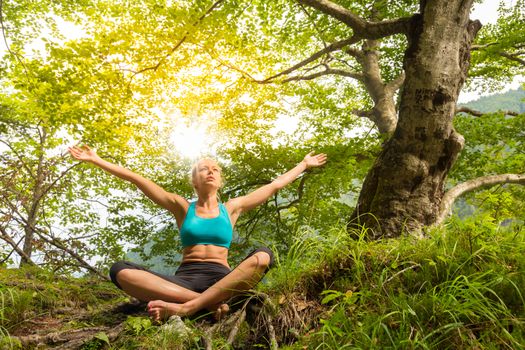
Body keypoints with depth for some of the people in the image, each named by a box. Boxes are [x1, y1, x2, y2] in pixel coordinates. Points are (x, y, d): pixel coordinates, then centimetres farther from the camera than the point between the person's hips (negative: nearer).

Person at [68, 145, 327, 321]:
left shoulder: (231, 208, 18)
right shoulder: (182, 208, 16)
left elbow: (275, 185, 24)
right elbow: (136, 179, 12)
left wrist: (304, 165, 30)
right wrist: (96, 160, 11)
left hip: (220, 279, 0)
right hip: (183, 279, 0)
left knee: (263, 256, -31)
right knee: (119, 270, -26)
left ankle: (185, 307, -40)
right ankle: (210, 303, -35)